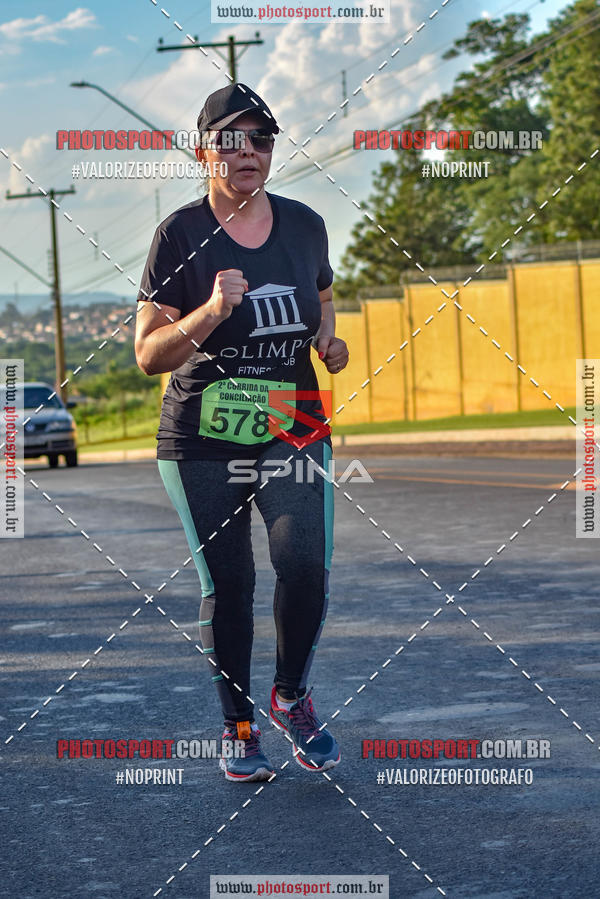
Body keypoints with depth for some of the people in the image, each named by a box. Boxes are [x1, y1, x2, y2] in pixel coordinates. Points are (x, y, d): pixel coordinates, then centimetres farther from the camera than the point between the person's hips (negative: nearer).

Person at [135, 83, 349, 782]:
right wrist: (212, 311, -27)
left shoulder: (304, 225, 4)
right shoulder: (181, 234, -8)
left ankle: (292, 697, 10)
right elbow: (149, 355, -11)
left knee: (305, 565, -15)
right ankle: (238, 725, 22)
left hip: (293, 428, 2)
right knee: (226, 584, 2)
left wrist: (328, 341, 3)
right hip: (201, 438, -2)